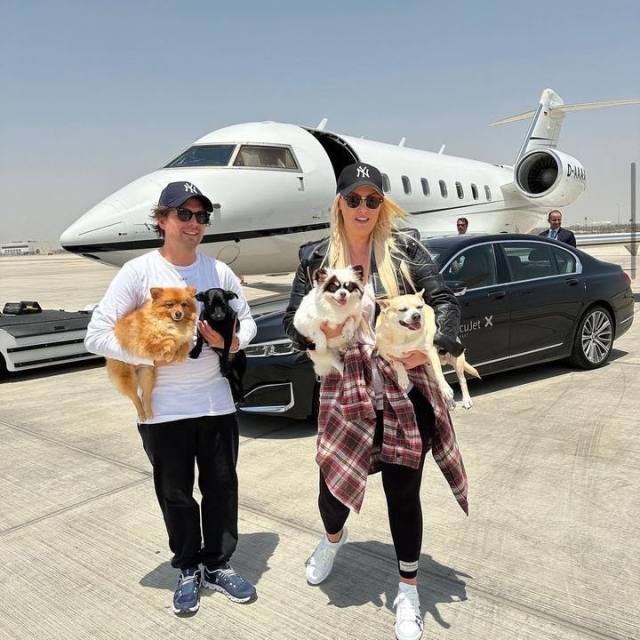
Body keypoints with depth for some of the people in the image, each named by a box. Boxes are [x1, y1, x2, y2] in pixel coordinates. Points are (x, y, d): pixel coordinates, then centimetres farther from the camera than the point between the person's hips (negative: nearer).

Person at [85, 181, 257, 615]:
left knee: (222, 486, 13)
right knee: (175, 493, 13)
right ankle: (188, 569, 35)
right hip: (163, 408, -3)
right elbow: (97, 336, -13)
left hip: (216, 402, 3)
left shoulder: (219, 271, 2)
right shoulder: (139, 271, -9)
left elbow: (247, 320, 12)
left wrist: (230, 340, -10)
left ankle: (218, 565, 34)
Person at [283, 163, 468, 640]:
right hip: (345, 394, 1)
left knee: (403, 492, 6)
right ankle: (333, 538, 50)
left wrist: (435, 345, -20)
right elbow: (292, 321, 5)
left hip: (405, 394, -1)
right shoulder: (316, 258, 5)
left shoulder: (404, 249, 1)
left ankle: (409, 590, 32)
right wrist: (317, 330, -17)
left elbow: (445, 300, -1)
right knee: (334, 487, 9)